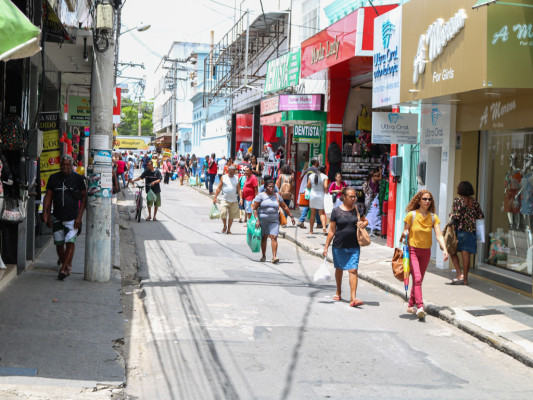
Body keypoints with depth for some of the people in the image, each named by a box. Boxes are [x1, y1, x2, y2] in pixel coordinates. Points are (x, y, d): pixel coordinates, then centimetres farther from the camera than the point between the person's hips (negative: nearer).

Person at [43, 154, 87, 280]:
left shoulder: (77, 178, -2)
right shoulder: (53, 178, 6)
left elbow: (84, 197, -1)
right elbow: (48, 196, 9)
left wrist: (79, 217, -8)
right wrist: (45, 212, -4)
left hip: (72, 217, -3)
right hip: (57, 218, 3)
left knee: (70, 242, -13)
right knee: (59, 243, 8)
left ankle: (63, 269, -10)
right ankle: (63, 260, 31)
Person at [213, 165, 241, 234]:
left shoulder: (236, 178, 7)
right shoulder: (223, 177, 3)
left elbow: (239, 189, 7)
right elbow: (219, 188, 5)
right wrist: (215, 197, 1)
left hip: (234, 200, 2)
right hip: (225, 199, -1)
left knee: (231, 216, 4)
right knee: (223, 213, -14)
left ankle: (228, 229, 18)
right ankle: (225, 226, 12)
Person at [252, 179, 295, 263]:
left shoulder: (277, 196, 11)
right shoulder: (261, 196, 0)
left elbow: (285, 207, 19)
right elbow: (254, 208, -4)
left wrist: (291, 216, 17)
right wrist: (257, 220, -14)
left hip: (274, 220, 1)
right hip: (262, 220, -1)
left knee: (274, 237, -13)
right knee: (264, 237, 6)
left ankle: (274, 257, -20)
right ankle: (264, 256, 22)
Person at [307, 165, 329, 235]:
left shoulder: (311, 175, 5)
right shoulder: (324, 176, -5)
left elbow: (308, 186, 5)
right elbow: (325, 187, -15)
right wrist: (326, 193, 2)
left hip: (313, 195, 3)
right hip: (321, 195, -3)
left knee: (313, 213, 10)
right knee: (322, 213, 2)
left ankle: (311, 230, 12)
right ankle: (324, 227, -18)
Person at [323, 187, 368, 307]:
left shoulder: (358, 209, 2)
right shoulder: (336, 211, -5)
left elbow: (365, 220, 18)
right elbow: (332, 230, 0)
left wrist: (363, 224, -6)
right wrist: (326, 247, 0)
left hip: (354, 247, 0)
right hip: (339, 246, 0)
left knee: (353, 270, -10)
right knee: (339, 269, 18)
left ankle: (353, 298, -13)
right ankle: (338, 292, 39)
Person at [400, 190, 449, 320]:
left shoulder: (433, 217, 1)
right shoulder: (411, 215, -7)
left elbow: (439, 235, -7)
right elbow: (405, 233, 1)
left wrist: (444, 249, -20)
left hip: (426, 252, 4)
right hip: (412, 250, -4)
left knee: (419, 279, 13)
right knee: (417, 278, -18)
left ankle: (411, 305, 27)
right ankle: (419, 307, -25)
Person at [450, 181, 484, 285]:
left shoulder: (458, 200, -7)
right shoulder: (475, 202, 8)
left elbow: (457, 215, -16)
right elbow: (481, 216, 8)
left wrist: (451, 215, 4)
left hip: (459, 229, -4)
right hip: (471, 231, 4)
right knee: (466, 254, 4)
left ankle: (459, 273, -5)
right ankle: (465, 278, 5)